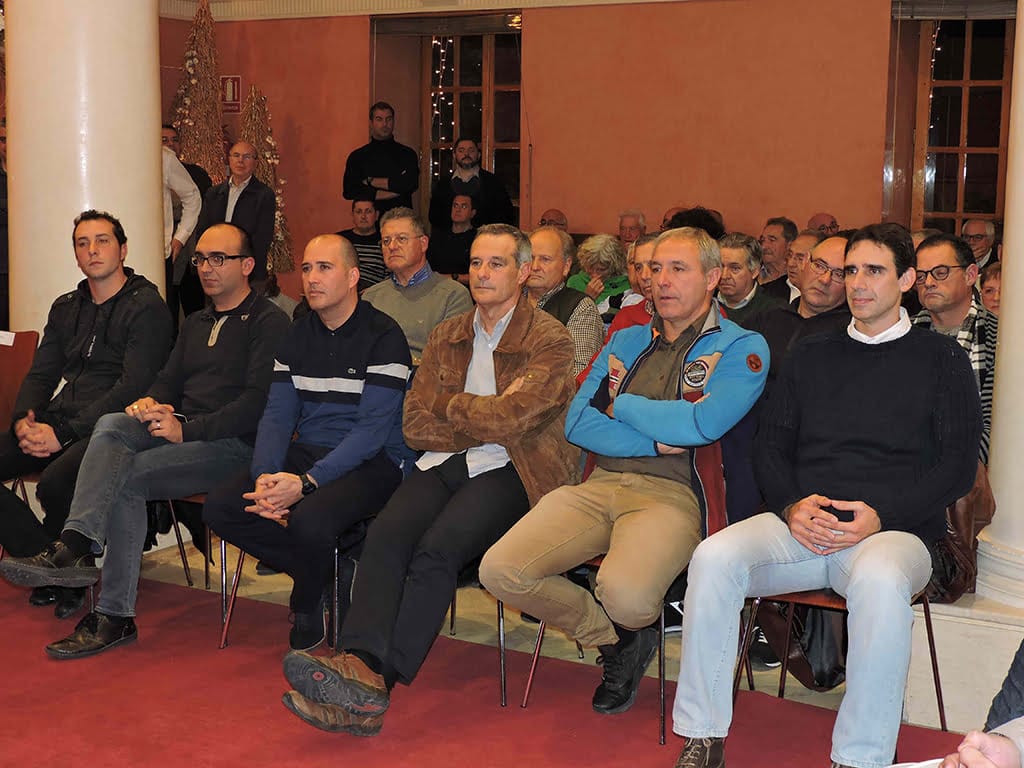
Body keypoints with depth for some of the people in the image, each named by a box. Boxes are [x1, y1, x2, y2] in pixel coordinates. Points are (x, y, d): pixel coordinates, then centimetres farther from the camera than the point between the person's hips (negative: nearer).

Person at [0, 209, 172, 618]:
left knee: (55, 483, -35)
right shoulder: (65, 308, 21)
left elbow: (133, 387, -13)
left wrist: (64, 431, -19)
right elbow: (41, 374, 19)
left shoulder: (146, 308, -3)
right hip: (57, 422, 7)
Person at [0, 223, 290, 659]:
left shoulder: (268, 323, -2)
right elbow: (168, 380, 24)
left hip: (233, 445, -7)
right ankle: (75, 548, -40)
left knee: (127, 475, -26)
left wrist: (187, 429, -19)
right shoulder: (195, 324, 27)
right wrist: (150, 403, -2)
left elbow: (258, 402, -13)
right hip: (181, 434, 7)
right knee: (111, 425, -23)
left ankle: (114, 617, -25)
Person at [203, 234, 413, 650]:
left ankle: (308, 606, -1)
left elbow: (372, 430, -16)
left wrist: (306, 483, -25)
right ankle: (322, 569, 1)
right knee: (220, 507, -14)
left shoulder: (383, 336, -9)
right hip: (306, 452, 7)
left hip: (372, 462, -6)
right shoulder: (298, 335, 12)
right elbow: (277, 415, 6)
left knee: (309, 520, -35)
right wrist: (264, 476, -14)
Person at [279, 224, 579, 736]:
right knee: (385, 535, -26)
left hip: (507, 471, -5)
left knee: (438, 548, -30)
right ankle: (361, 667, -40)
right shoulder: (447, 337, 19)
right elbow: (416, 426, 9)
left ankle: (374, 682, -34)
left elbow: (509, 420, -14)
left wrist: (446, 403, 2)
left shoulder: (549, 340, 1)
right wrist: (486, 420, -4)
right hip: (444, 464, 5)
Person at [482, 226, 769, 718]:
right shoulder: (627, 340, 20)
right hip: (599, 486, 5)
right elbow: (578, 424, 8)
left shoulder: (741, 347, 4)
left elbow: (700, 425, -14)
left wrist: (618, 405, 0)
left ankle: (629, 630, 8)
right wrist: (658, 441, -5)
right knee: (500, 570, -17)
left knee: (625, 594, -35)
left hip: (671, 494, -5)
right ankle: (616, 640, 7)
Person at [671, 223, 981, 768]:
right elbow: (770, 446, 15)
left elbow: (958, 466, 3)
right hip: (801, 523, 3)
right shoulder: (811, 355, 21)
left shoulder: (941, 359, 11)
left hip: (895, 529, -3)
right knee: (714, 557, -27)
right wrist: (792, 506, -7)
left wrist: (881, 516, -12)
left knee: (880, 581, -39)